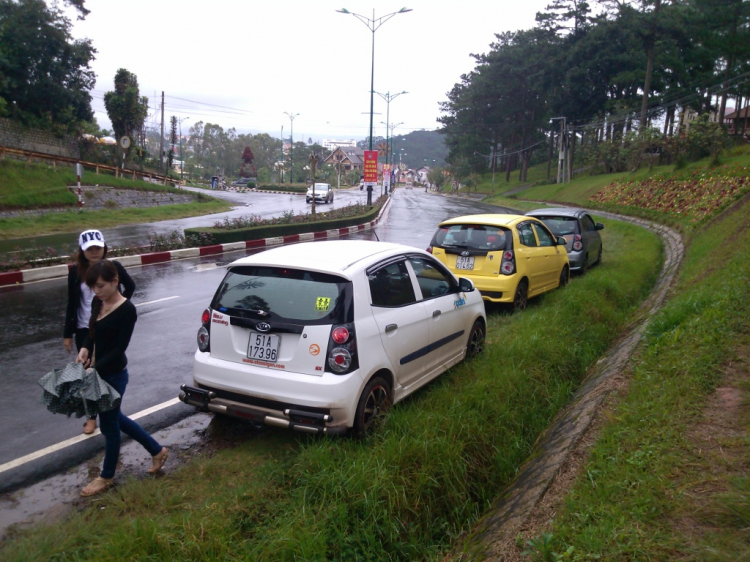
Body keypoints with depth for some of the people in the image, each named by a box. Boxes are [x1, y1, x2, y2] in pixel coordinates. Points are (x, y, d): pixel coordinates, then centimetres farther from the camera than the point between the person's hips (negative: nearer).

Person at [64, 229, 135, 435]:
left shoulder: (113, 267, -7)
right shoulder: (76, 271, -4)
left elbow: (130, 286, 11)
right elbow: (72, 303, 1)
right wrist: (67, 334, 2)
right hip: (85, 330, 1)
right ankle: (92, 417, 23)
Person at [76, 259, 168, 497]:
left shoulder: (127, 310, -20)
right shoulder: (98, 303, 2)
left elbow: (119, 348, -21)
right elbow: (93, 333, 13)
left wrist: (95, 368, -29)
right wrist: (85, 349, -6)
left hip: (113, 374, -9)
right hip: (99, 372, 9)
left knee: (108, 424, 8)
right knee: (115, 418, 21)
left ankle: (107, 477, 30)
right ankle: (157, 450, 36)